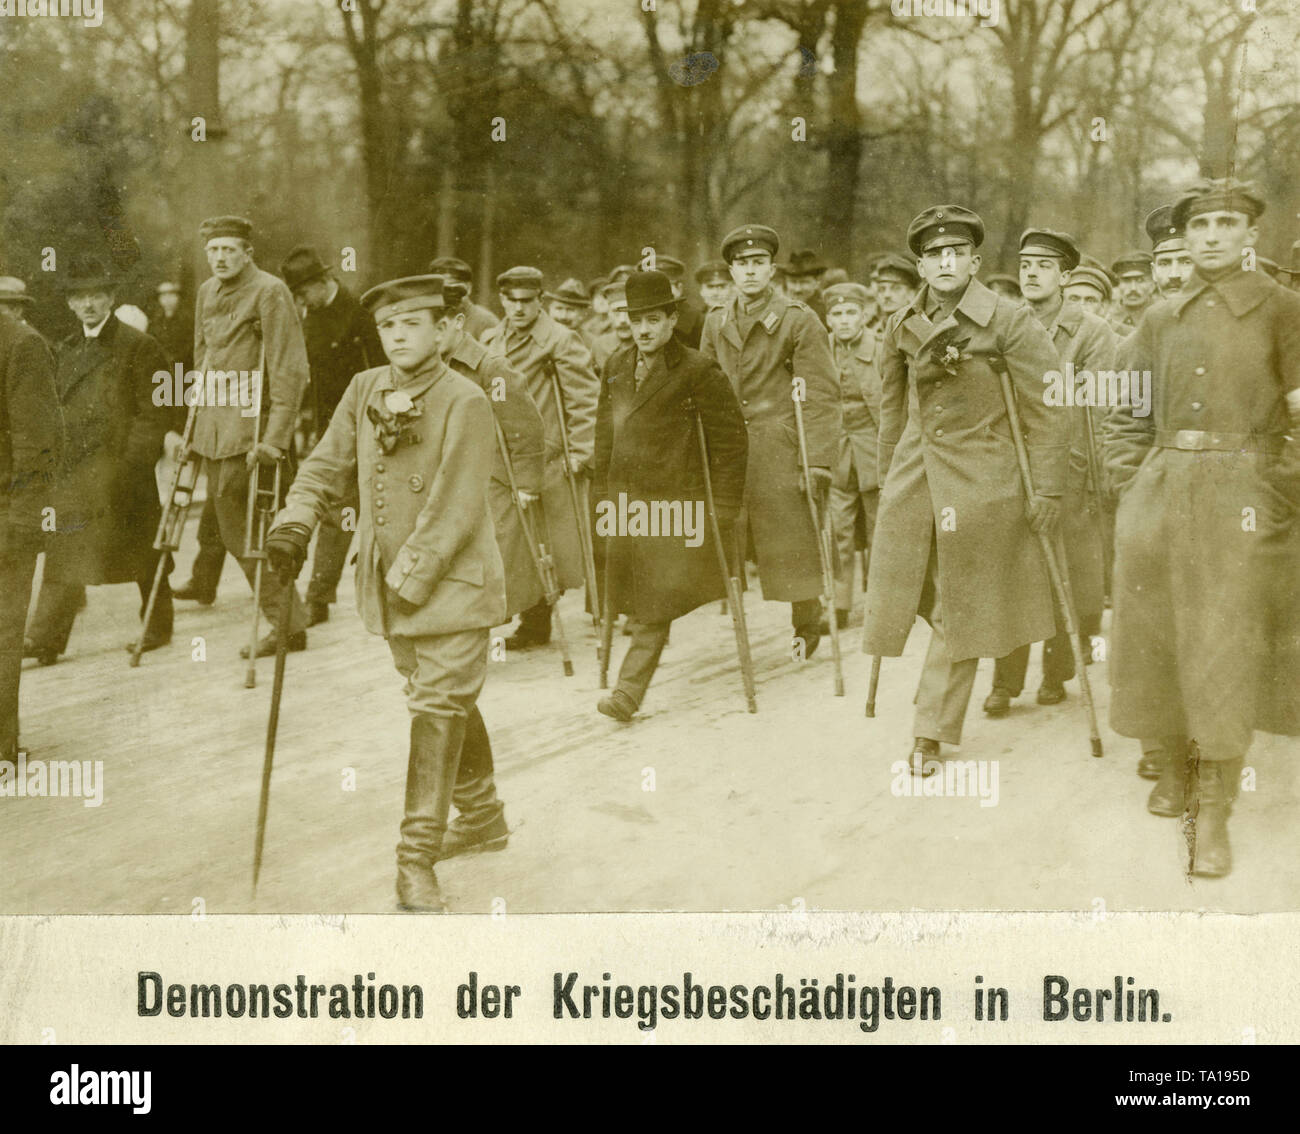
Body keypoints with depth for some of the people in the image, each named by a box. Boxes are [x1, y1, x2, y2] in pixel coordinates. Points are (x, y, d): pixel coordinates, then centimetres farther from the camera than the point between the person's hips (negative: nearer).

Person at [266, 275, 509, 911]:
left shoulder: (465, 403, -14)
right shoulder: (364, 391, 4)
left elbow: (456, 508, -18)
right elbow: (329, 466, 8)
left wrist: (414, 579, -19)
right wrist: (293, 526, -8)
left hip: (452, 583, -6)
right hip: (390, 588, 6)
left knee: (438, 708, -9)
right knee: (448, 703, 18)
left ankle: (418, 859, -7)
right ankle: (484, 820, 35)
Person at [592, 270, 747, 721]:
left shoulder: (697, 371, -7)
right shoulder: (615, 367, 12)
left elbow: (730, 438, -5)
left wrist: (724, 508, -7)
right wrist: (603, 497, 16)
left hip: (673, 501, -5)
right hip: (625, 500, 6)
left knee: (654, 607, -8)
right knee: (634, 604, 8)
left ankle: (629, 691, -5)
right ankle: (631, 691, 18)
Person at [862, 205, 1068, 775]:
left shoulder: (1009, 321, -10)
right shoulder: (902, 324, 5)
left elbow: (1047, 408, -8)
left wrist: (1047, 489, -10)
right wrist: (887, 479, 18)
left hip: (979, 478, -4)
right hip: (913, 477, 4)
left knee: (960, 612, 3)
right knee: (910, 594, 7)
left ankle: (931, 734, 12)